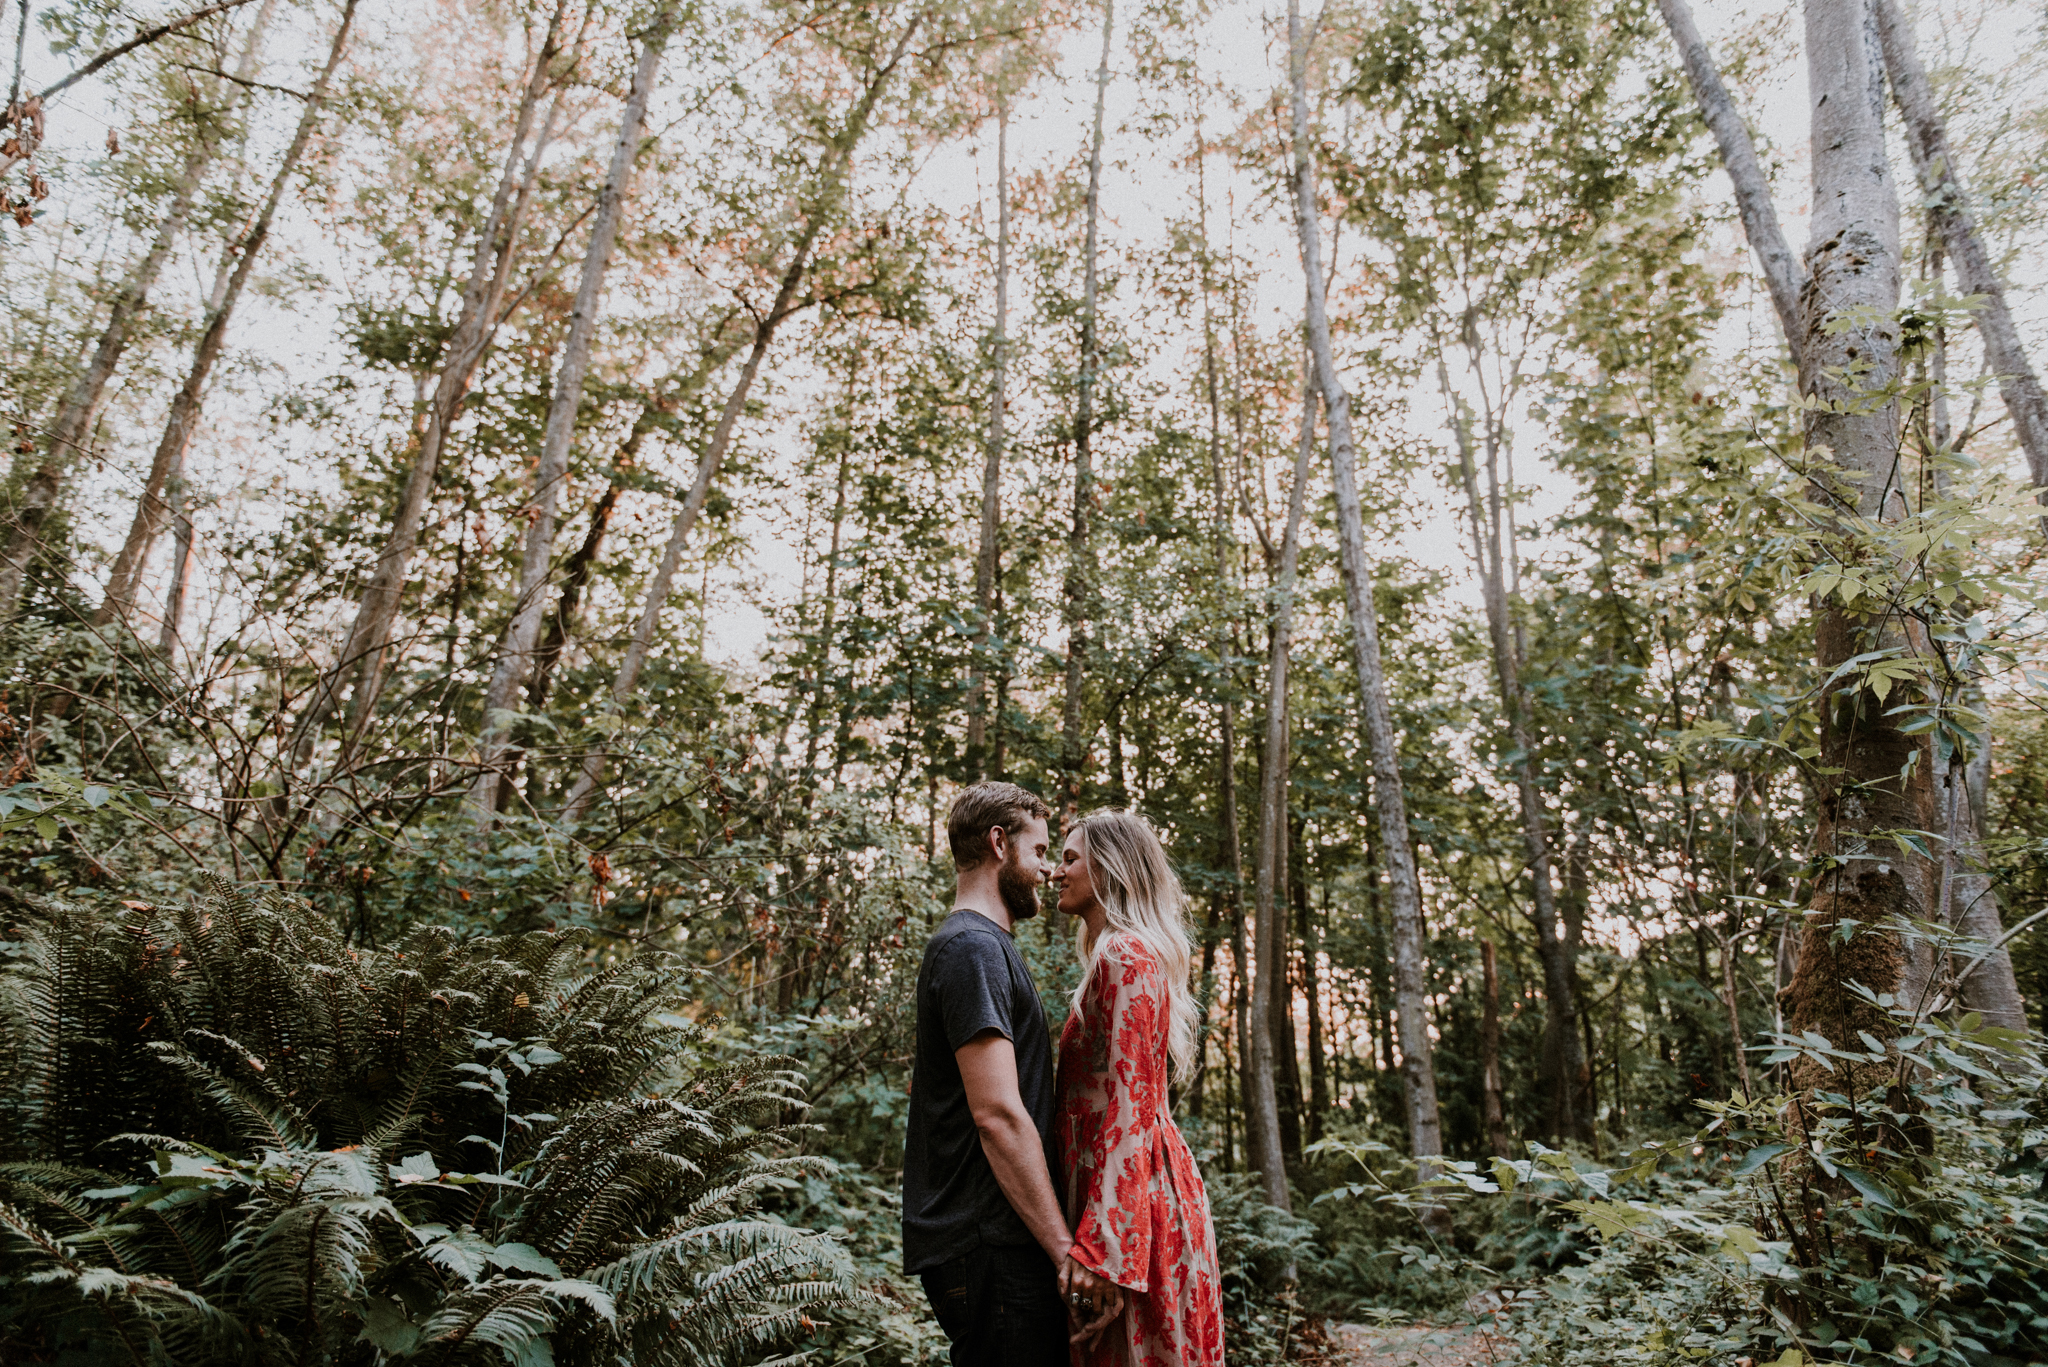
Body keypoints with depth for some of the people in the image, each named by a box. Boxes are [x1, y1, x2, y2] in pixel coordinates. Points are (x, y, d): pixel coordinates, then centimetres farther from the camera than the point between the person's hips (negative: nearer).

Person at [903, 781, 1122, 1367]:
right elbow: (998, 1115, -21)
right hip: (991, 1246, -10)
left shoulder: (986, 946, 20)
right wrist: (1066, 1248, -19)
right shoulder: (972, 947, -14)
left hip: (985, 1240, 10)